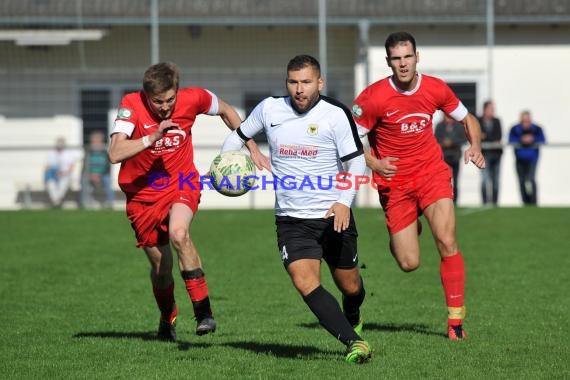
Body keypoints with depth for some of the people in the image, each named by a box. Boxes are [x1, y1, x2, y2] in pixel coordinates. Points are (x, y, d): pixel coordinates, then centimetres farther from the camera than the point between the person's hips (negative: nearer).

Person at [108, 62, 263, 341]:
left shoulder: (192, 98, -14)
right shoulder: (131, 105, -20)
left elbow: (226, 111, 9)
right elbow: (115, 153, -32)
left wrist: (251, 147, 8)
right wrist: (153, 137, -41)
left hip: (181, 183, -1)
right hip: (142, 192, 1)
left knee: (179, 233, -31)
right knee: (161, 264, 7)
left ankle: (203, 311, -23)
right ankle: (167, 319, 38)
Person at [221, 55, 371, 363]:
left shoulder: (335, 114, -8)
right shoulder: (269, 109, 1)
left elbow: (356, 161, -8)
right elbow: (239, 135, 18)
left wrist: (345, 202, -22)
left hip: (333, 217, -1)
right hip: (292, 220, 1)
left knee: (349, 285, 12)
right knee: (305, 282, -22)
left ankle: (352, 322, 47)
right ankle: (353, 342, -22)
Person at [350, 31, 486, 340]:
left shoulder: (435, 89, -5)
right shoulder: (373, 97, -15)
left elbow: (466, 119, 12)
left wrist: (475, 146, -8)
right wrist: (374, 164, -24)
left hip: (432, 173, 1)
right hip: (394, 182, -1)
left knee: (447, 242, -18)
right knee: (409, 263, -2)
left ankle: (456, 320, -7)